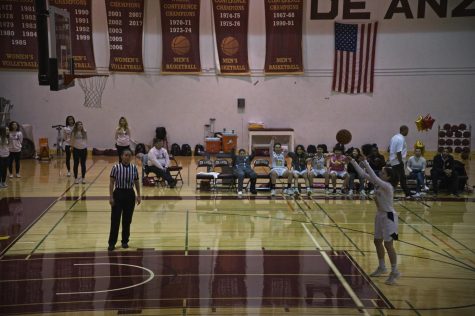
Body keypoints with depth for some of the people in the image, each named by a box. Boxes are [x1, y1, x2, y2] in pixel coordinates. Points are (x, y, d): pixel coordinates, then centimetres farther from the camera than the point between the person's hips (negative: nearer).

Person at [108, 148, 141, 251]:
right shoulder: (116, 168, -7)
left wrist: (138, 195, 6)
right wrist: (111, 197, -10)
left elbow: (136, 182, 9)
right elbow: (111, 183, -5)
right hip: (118, 194, -3)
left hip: (130, 194, 3)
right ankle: (112, 243, 5)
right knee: (115, 219, -2)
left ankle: (125, 241, 21)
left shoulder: (134, 168, 1)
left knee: (127, 220, 9)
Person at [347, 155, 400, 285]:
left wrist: (365, 162, -36)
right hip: (380, 215, 9)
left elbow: (373, 177, -37)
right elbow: (363, 174, 2)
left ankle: (394, 272, 2)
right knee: (377, 241, 17)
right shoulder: (378, 183, 0)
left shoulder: (387, 186, -23)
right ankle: (382, 267, 33)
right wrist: (352, 161, -3)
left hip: (388, 217, -9)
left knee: (388, 244, -7)